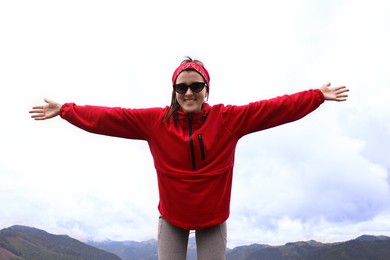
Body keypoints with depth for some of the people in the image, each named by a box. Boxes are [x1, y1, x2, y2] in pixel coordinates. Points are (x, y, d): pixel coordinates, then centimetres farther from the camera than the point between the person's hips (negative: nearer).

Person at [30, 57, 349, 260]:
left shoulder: (229, 118, -12)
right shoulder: (155, 121, -11)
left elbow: (275, 108, -13)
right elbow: (109, 117, -10)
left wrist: (317, 96, -14)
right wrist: (66, 110, -11)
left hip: (213, 218, 0)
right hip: (172, 218, 1)